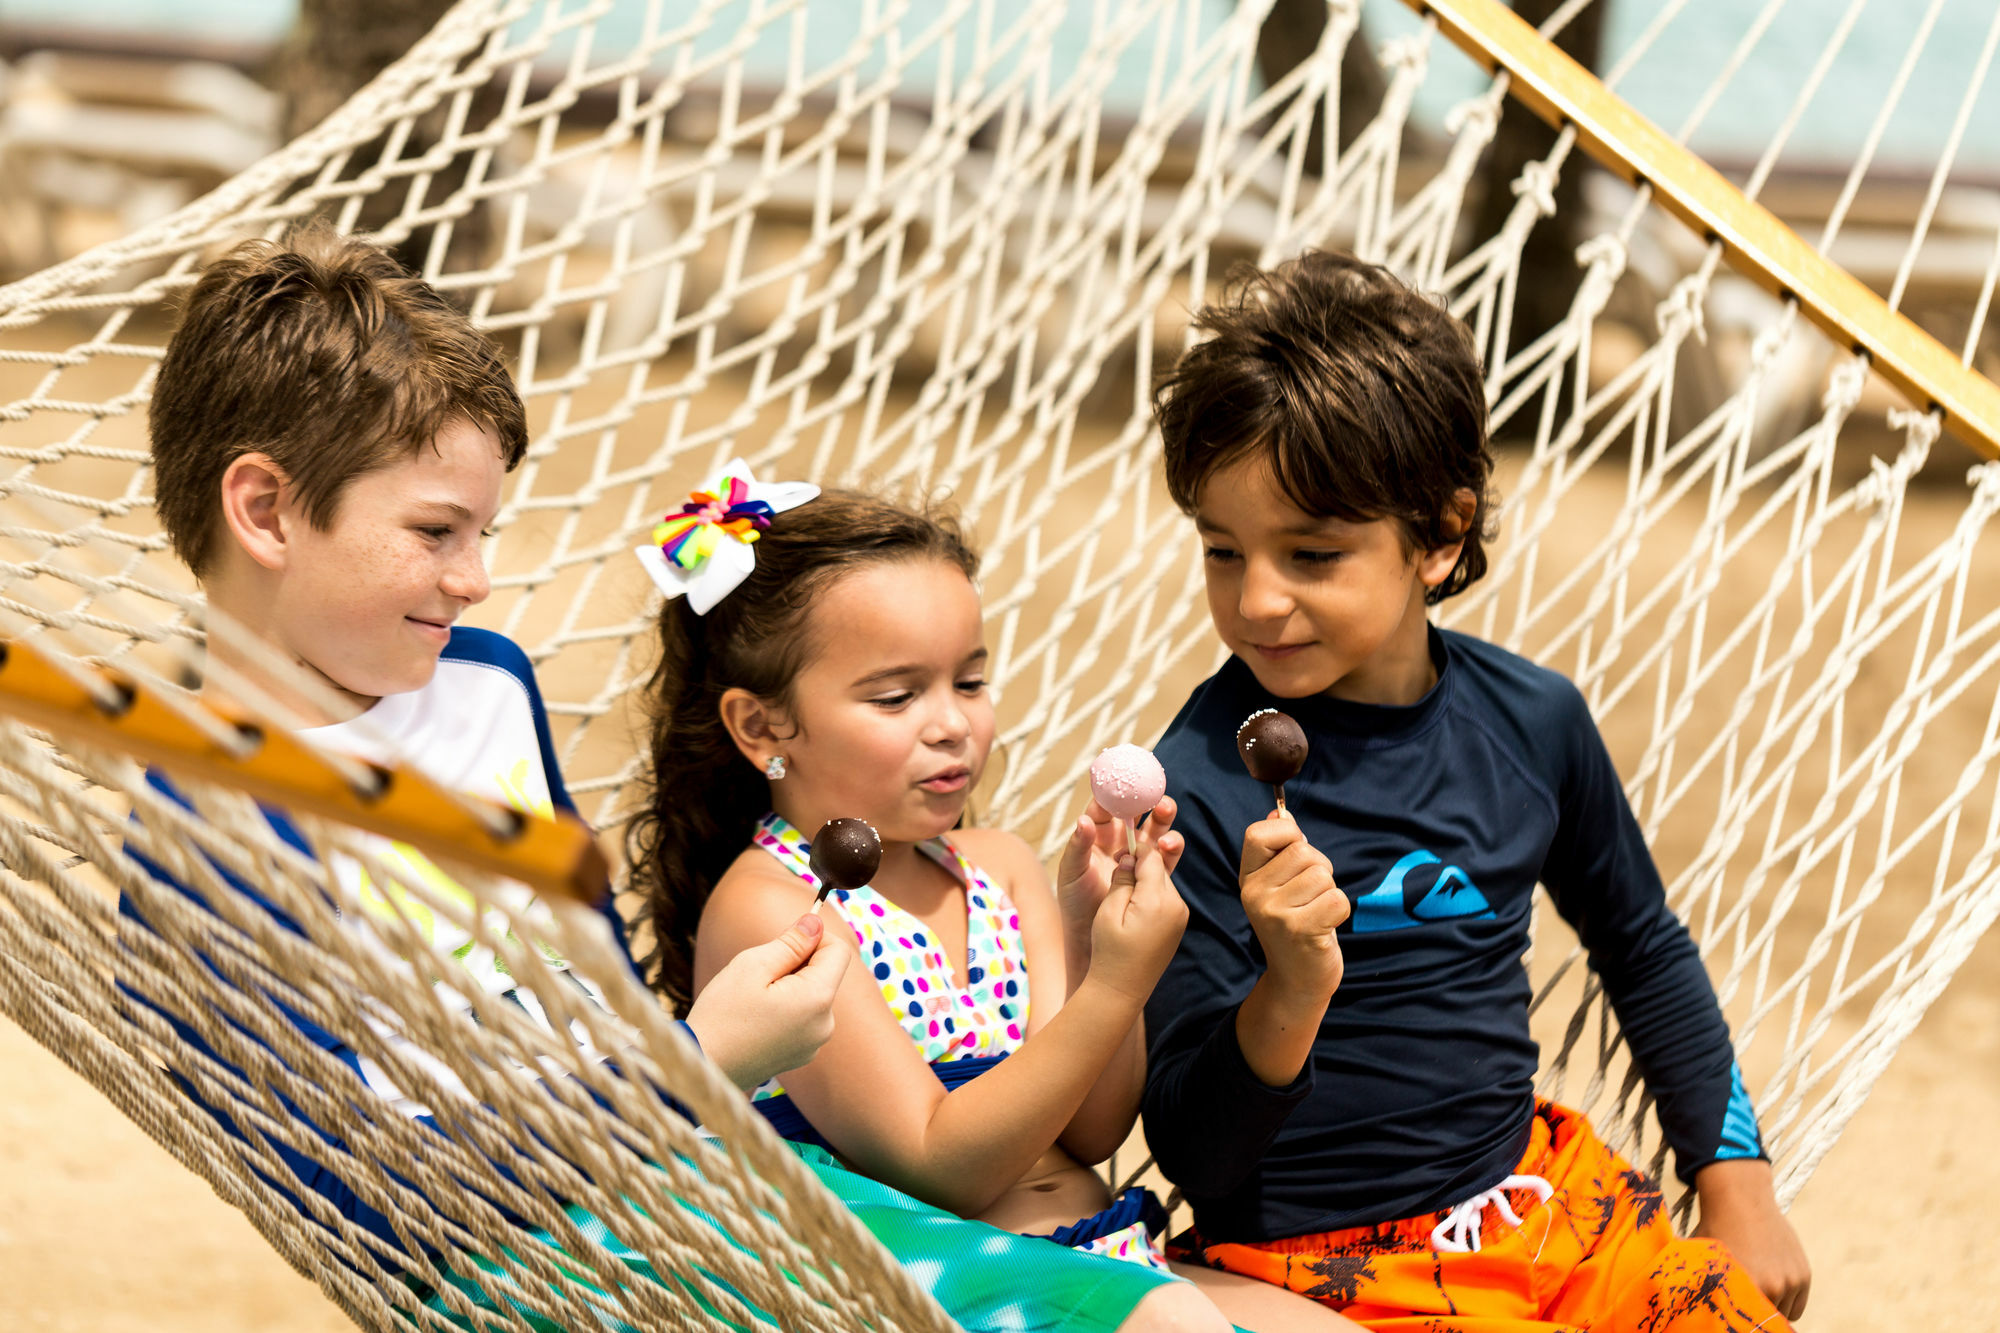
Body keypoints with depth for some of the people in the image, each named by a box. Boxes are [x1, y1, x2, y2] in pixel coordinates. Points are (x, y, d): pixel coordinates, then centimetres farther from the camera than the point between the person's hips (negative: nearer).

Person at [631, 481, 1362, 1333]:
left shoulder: (996, 869, 10)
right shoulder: (766, 909, -11)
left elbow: (1091, 1131, 4)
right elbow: (939, 1171, -16)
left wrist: (1088, 932, -9)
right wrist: (1114, 989, -22)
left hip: (1096, 1258, 7)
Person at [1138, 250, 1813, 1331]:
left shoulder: (1531, 719, -1)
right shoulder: (1202, 786, -16)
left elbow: (1642, 948, 19)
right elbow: (1192, 1157, -15)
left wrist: (1737, 1183, 18)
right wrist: (1288, 996, -33)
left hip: (1539, 1192, 5)